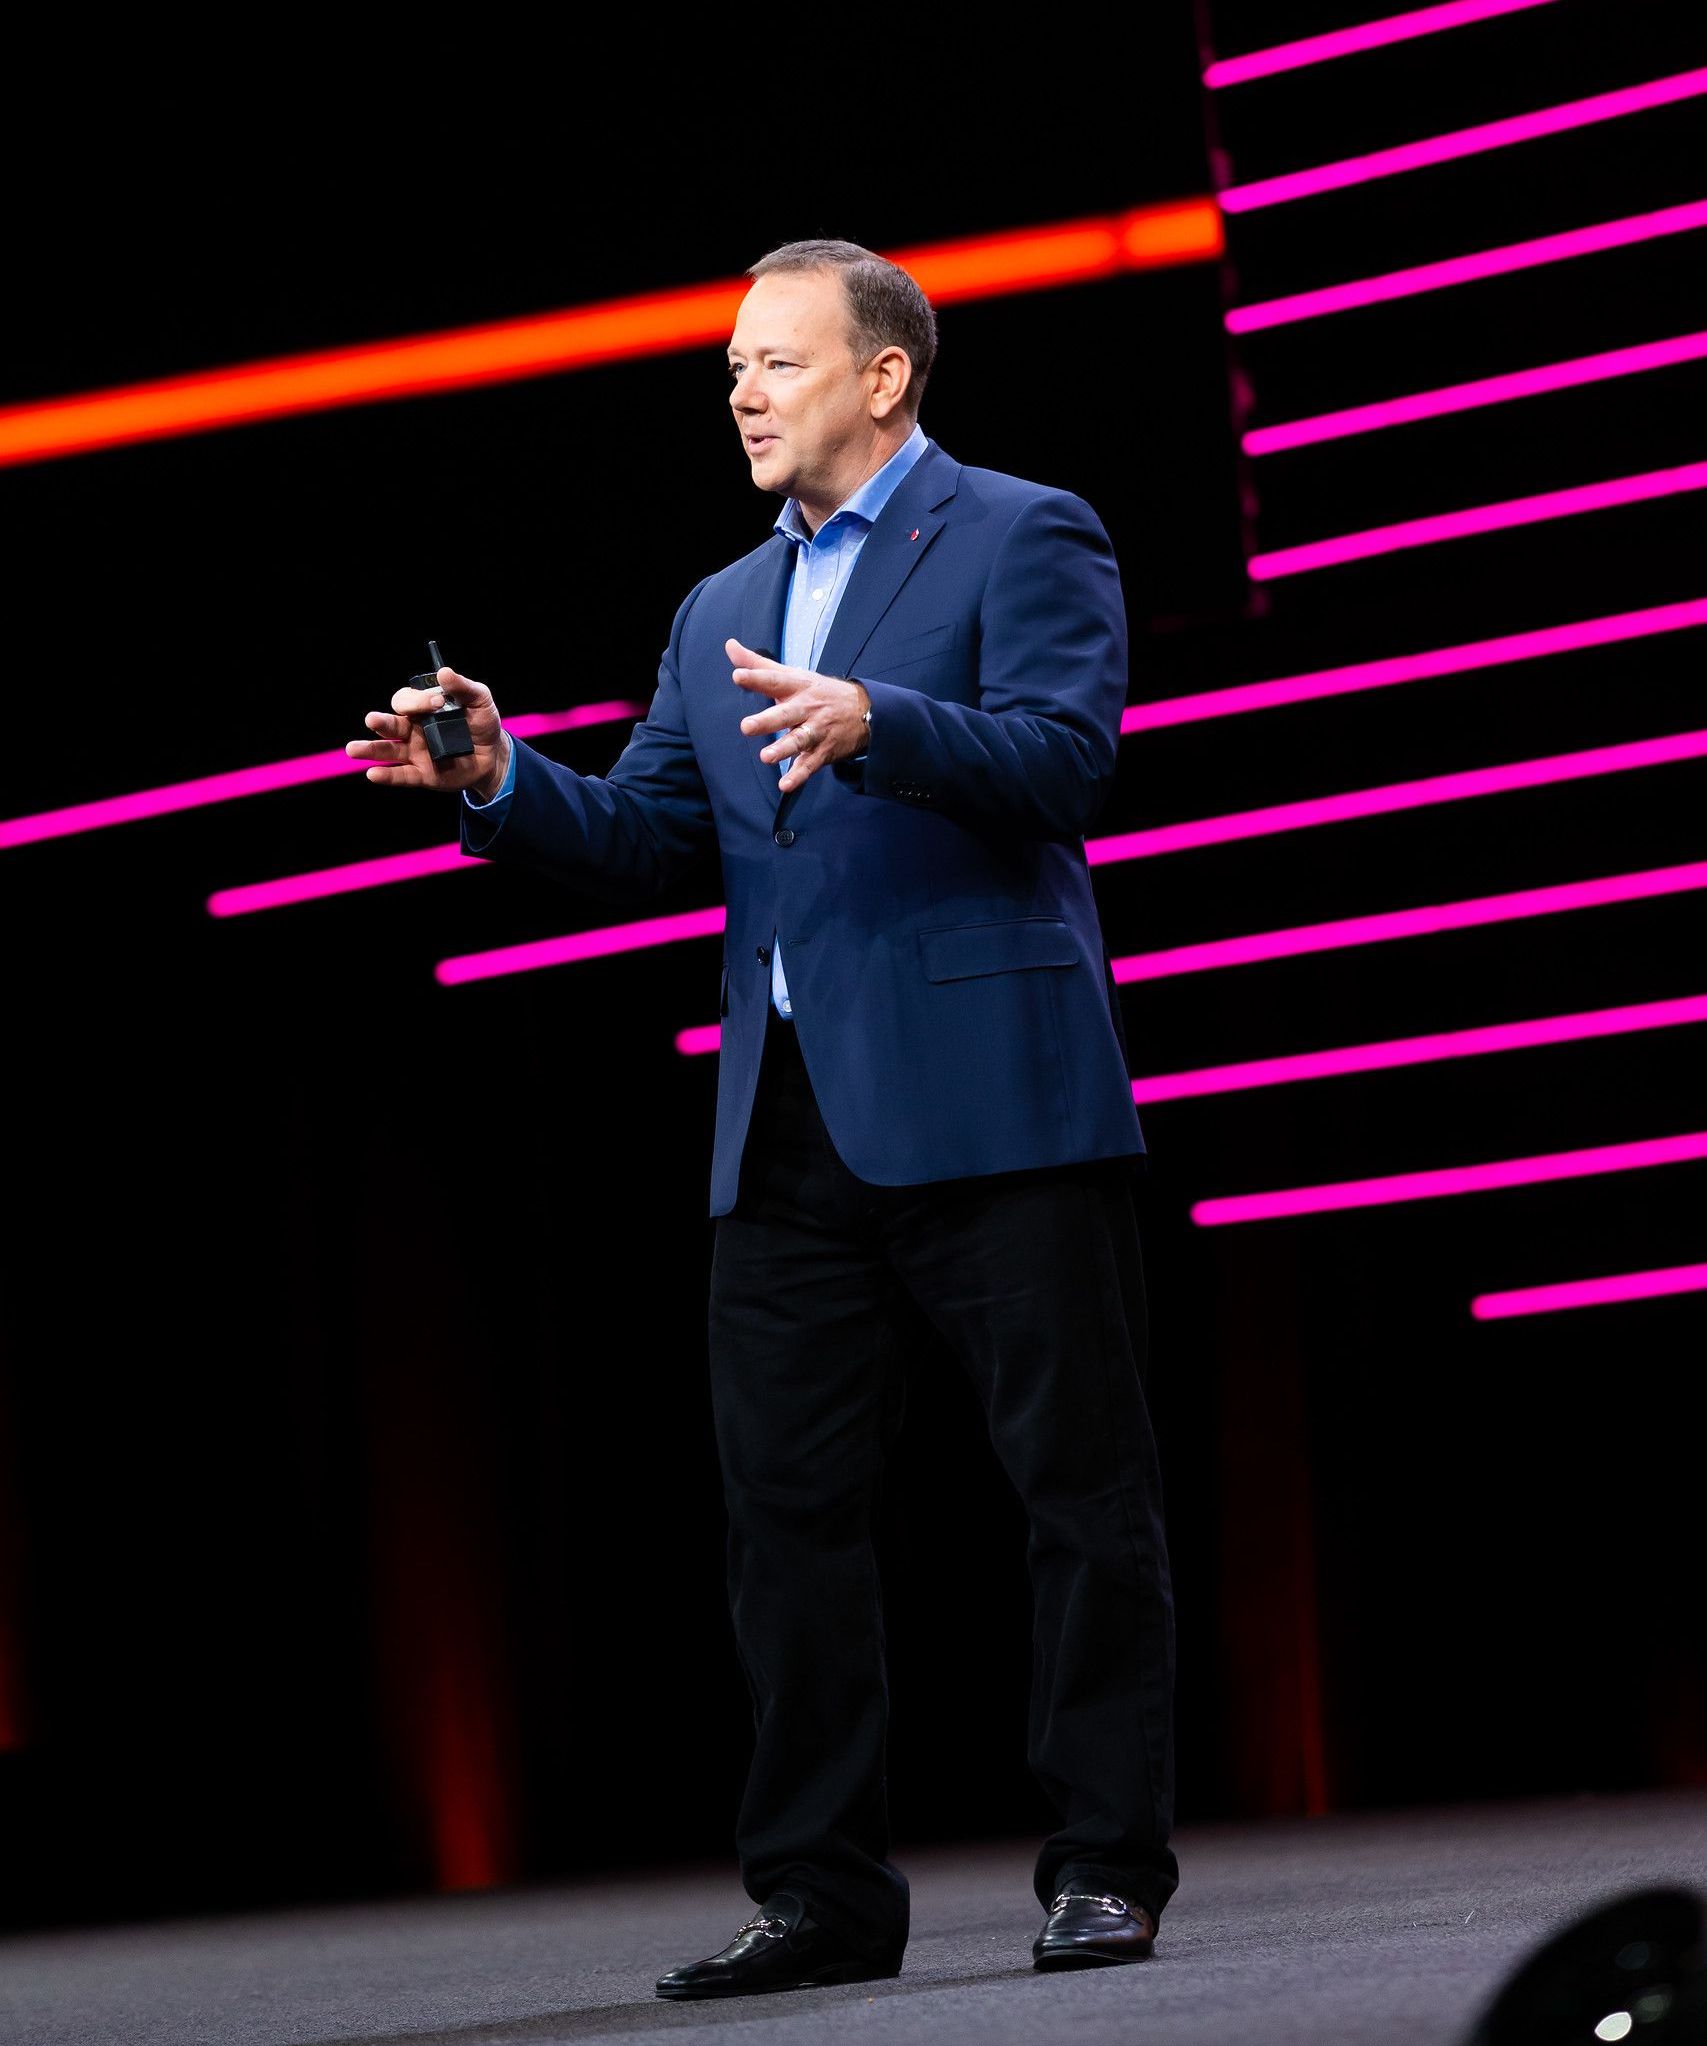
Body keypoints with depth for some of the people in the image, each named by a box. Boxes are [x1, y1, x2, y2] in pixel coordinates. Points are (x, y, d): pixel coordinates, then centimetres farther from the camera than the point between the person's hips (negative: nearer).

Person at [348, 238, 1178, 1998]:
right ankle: (821, 1889, 12)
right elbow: (643, 842, 16)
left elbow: (1065, 758, -13)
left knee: (1078, 1483, -1)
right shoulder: (720, 612, 22)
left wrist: (875, 720, -28)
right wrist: (496, 780, -2)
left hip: (987, 1101, -6)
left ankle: (1106, 1864, 6)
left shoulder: (1021, 537, 2)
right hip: (789, 1124, 7)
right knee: (786, 1504, 5)